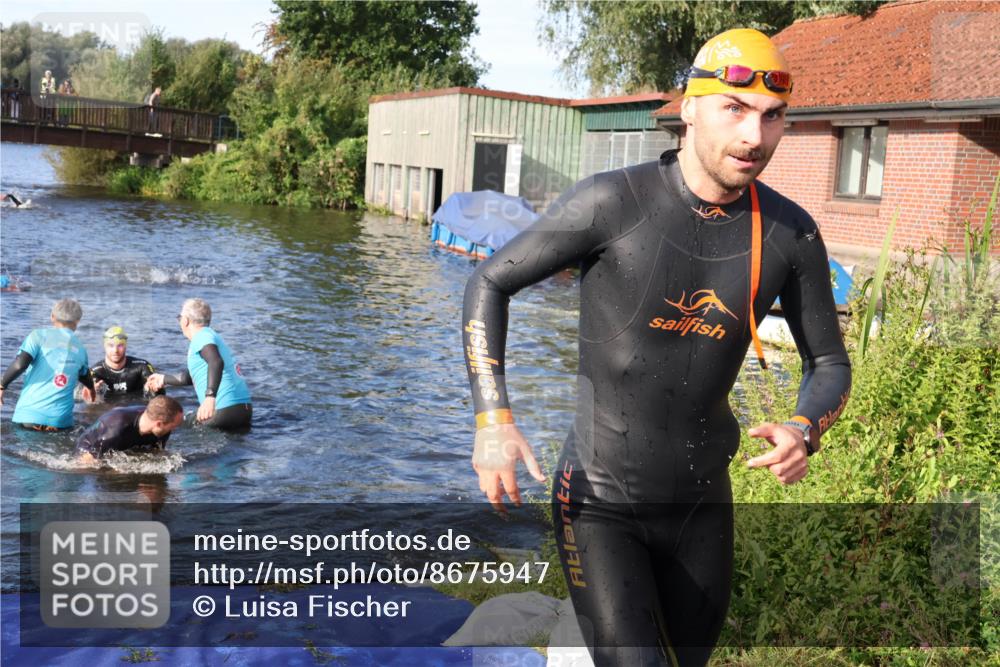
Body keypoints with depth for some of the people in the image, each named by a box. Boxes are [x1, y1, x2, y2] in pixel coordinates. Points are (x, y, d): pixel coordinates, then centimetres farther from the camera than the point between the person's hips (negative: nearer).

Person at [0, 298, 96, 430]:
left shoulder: (39, 335, 1)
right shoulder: (80, 349, 14)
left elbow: (20, 364, -14)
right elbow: (87, 381, 32)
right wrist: (93, 388, 55)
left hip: (30, 414, -3)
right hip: (61, 419, 3)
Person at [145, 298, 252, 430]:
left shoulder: (202, 336, -5)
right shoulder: (213, 335, 25)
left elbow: (216, 362, -27)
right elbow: (193, 376, 36)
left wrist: (210, 396, -39)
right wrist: (164, 379, 50)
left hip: (225, 411, -9)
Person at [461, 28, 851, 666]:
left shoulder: (790, 233, -7)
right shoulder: (613, 202, -18)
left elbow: (829, 363, 4)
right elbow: (489, 284, -8)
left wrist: (803, 431, -19)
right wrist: (493, 420, -17)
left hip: (703, 505, 4)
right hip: (600, 505, -4)